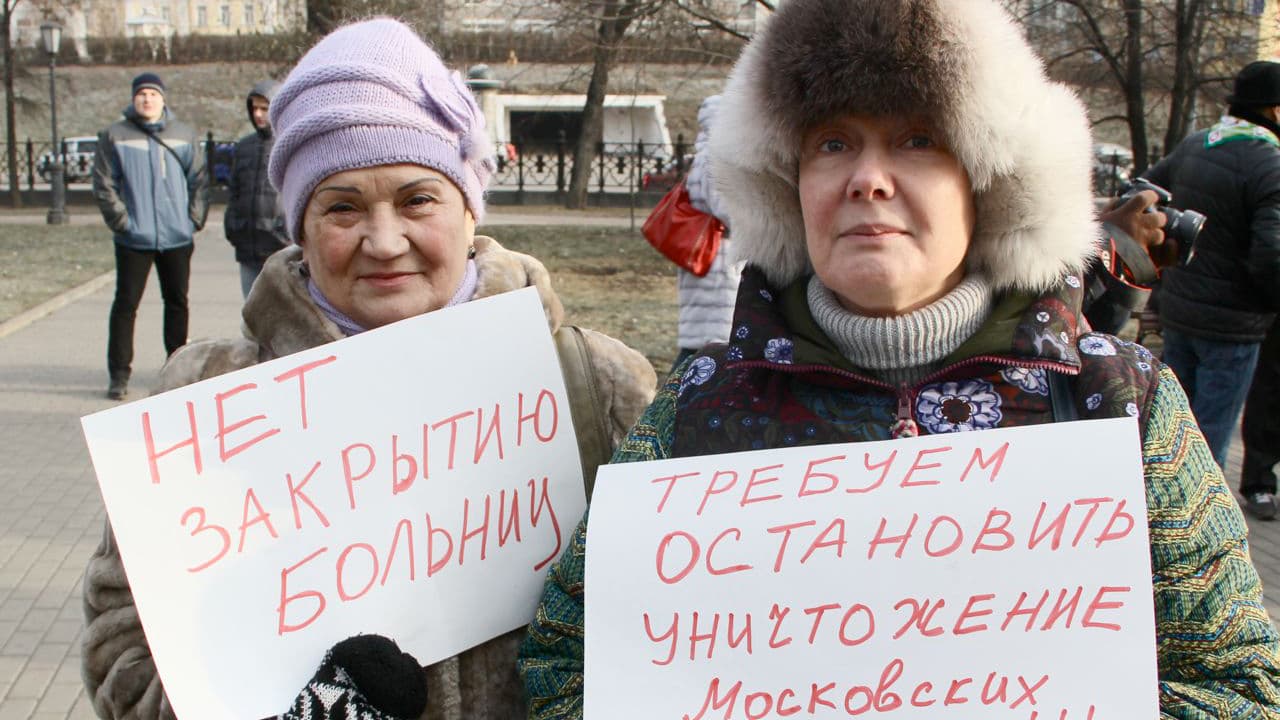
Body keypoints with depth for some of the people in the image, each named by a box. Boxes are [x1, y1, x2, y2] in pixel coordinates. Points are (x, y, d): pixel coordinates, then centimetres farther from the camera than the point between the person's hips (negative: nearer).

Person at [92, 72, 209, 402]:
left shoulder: (184, 135, 5)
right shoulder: (115, 137, 0)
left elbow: (198, 179, 8)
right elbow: (104, 184, -1)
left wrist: (195, 219, -2)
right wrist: (120, 220, -10)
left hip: (178, 237, 2)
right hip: (134, 238, -2)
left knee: (177, 302, 12)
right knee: (126, 304, -1)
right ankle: (119, 373, 6)